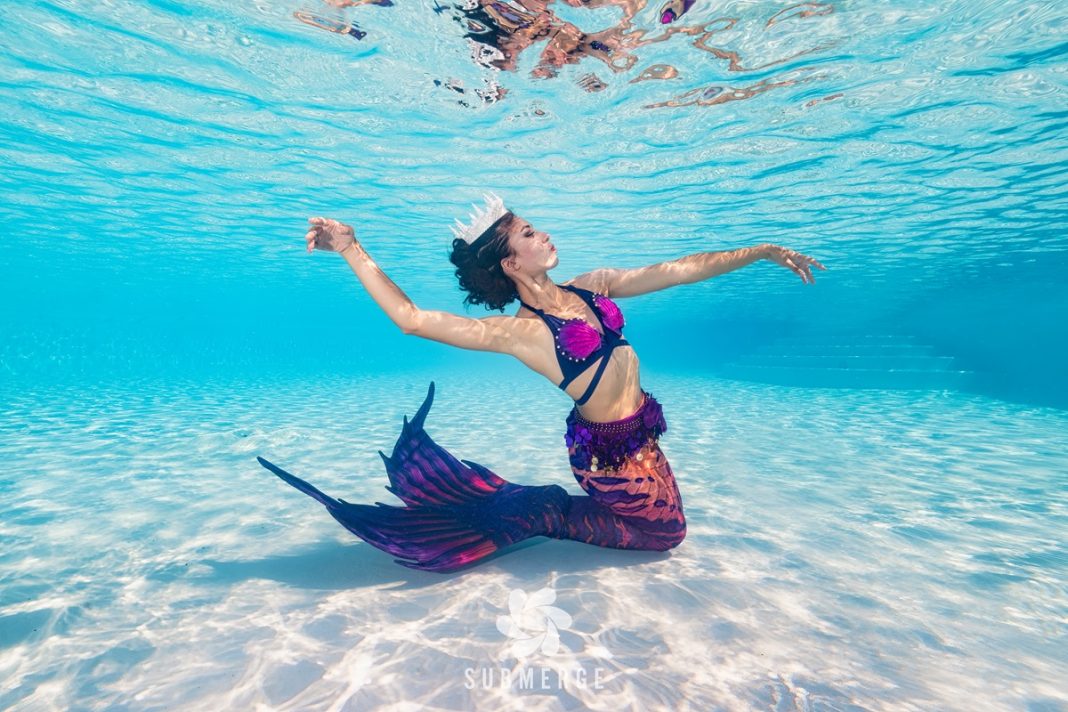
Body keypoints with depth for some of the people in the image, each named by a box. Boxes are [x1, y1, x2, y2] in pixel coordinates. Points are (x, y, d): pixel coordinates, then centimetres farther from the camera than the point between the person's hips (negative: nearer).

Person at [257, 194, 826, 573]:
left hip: (641, 432, 7)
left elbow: (681, 270, 3)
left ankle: (533, 510, 27)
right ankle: (541, 517, 11)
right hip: (612, 448, -7)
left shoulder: (592, 286, 0)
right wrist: (352, 249, -21)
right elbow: (412, 318, -23)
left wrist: (762, 251, 6)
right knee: (663, 530, 9)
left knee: (655, 519, 25)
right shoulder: (518, 330, -19)